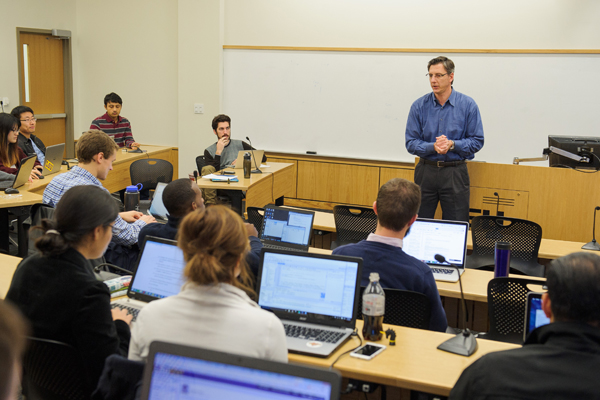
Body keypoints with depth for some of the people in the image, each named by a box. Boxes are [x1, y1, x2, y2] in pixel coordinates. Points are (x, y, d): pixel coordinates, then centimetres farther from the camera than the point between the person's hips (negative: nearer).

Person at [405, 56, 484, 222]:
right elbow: (411, 143, 0)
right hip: (426, 172, 1)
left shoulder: (467, 105, -2)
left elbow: (477, 141, -1)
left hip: (455, 173, -1)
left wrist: (452, 144, -17)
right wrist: (433, 147, -18)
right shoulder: (419, 106, 0)